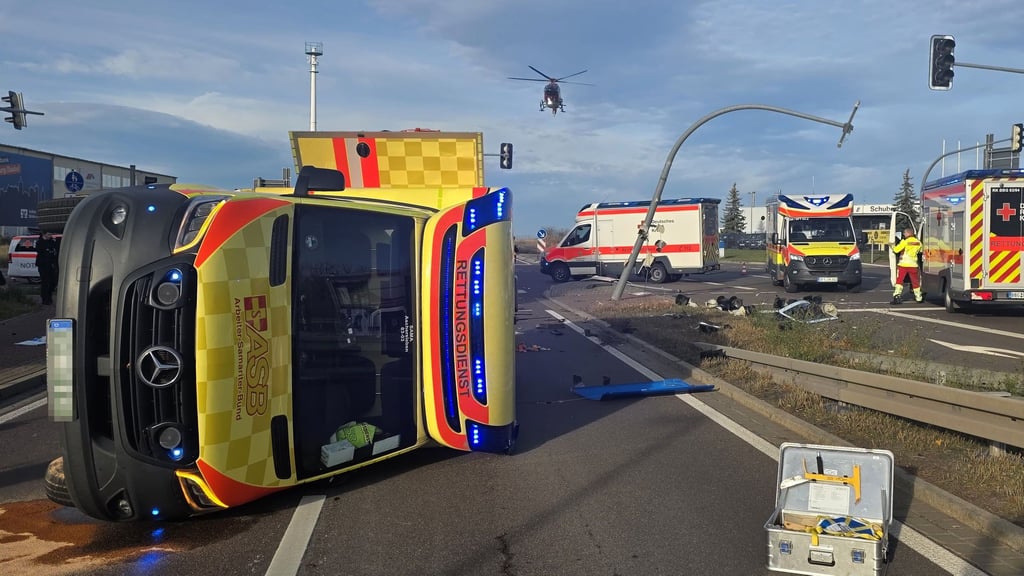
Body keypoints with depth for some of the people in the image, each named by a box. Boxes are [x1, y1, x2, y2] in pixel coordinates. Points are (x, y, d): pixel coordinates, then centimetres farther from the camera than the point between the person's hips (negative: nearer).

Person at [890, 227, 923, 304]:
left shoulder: (905, 241, -10)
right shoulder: (918, 242, 7)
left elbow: (896, 250, -10)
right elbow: (919, 251, 22)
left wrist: (893, 246, 8)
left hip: (903, 264, -4)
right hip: (913, 265, 4)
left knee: (899, 281, -1)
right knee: (915, 282, 15)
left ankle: (897, 296, -14)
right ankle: (919, 297, 27)